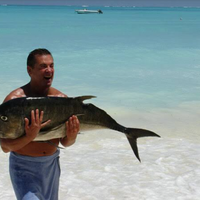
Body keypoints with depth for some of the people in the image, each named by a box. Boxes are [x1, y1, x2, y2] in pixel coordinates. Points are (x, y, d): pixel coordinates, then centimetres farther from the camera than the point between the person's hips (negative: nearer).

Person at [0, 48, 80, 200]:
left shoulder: (61, 99, -4)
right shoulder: (14, 100, -17)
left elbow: (65, 143, 2)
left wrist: (71, 137, -21)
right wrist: (30, 137, -36)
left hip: (51, 165, 5)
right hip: (24, 168, -5)